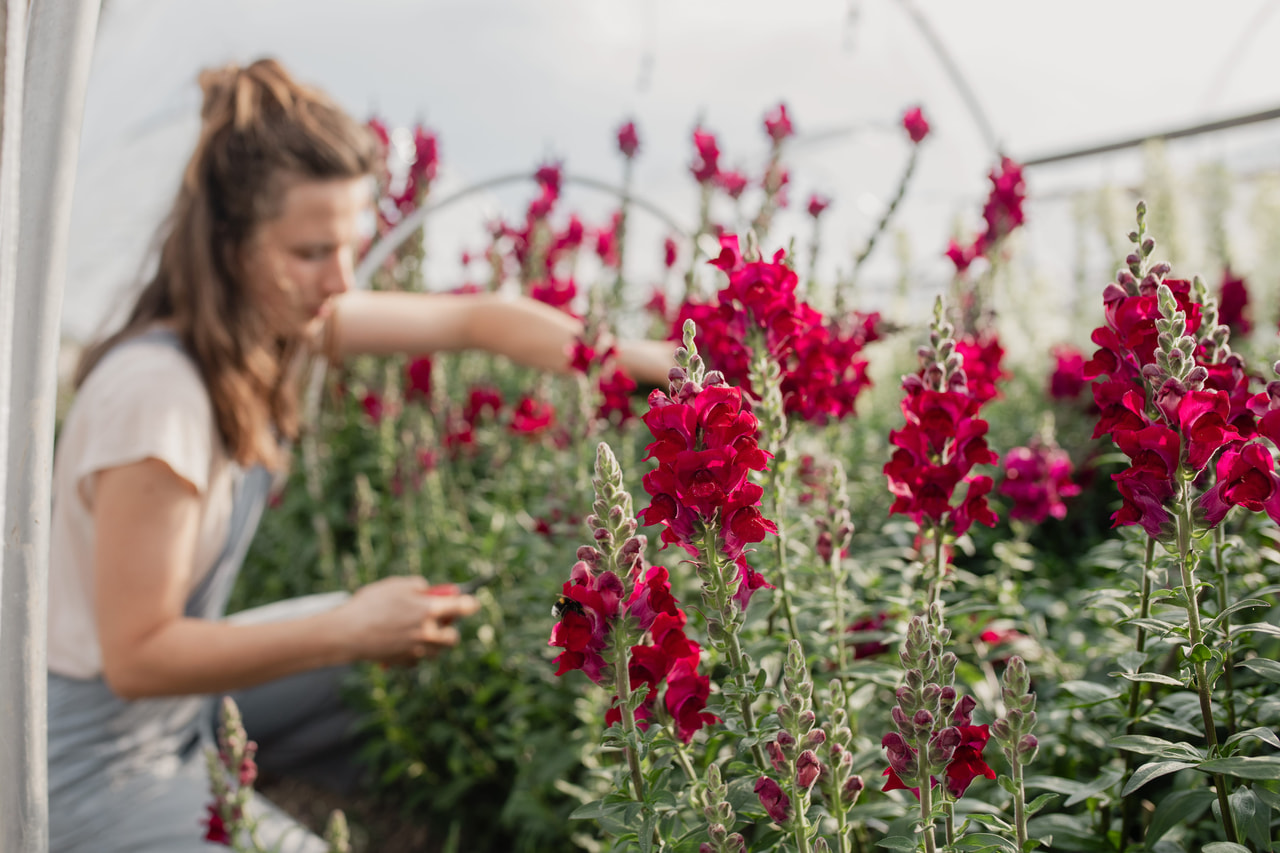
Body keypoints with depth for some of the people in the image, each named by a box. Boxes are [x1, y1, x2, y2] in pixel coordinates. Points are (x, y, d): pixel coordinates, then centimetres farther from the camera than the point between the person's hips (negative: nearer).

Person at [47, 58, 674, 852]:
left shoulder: (279, 317, -10)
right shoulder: (156, 392, -33)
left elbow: (474, 318, -5)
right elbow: (135, 658, -28)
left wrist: (657, 364, -14)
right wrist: (351, 628, -29)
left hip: (177, 685, 8)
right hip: (93, 765, -7)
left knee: (441, 651, 7)